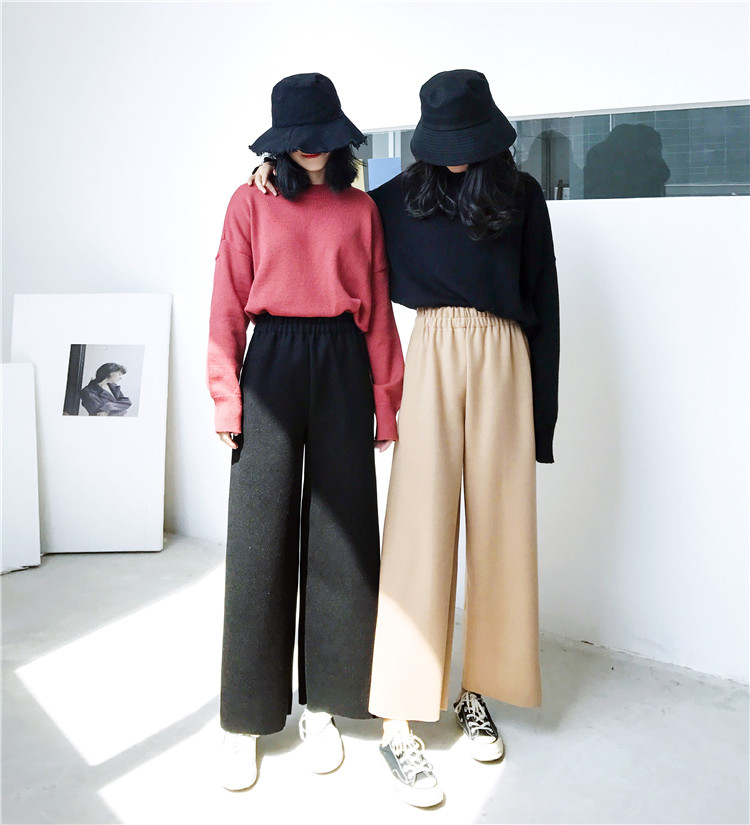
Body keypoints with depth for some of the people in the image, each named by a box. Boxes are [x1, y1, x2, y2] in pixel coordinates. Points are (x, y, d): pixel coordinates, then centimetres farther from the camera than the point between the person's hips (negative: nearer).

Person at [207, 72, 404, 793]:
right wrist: (227, 398, -5)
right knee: (261, 536, -1)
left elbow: (378, 311, 8)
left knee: (338, 531, 4)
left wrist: (386, 400, 4)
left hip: (343, 365, 2)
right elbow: (228, 307, 2)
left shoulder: (361, 209, 10)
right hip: (273, 361, -1)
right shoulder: (251, 203, 6)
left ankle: (323, 706, 20)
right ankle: (246, 719, 13)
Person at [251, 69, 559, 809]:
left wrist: (541, 413, 2)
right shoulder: (404, 195, 9)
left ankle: (476, 690, 20)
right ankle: (398, 722, -1)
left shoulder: (521, 196, 7)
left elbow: (543, 303, 6)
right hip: (434, 357, 0)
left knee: (497, 525, 3)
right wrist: (281, 175, 4)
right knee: (420, 525, -7)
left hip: (504, 360, 1)